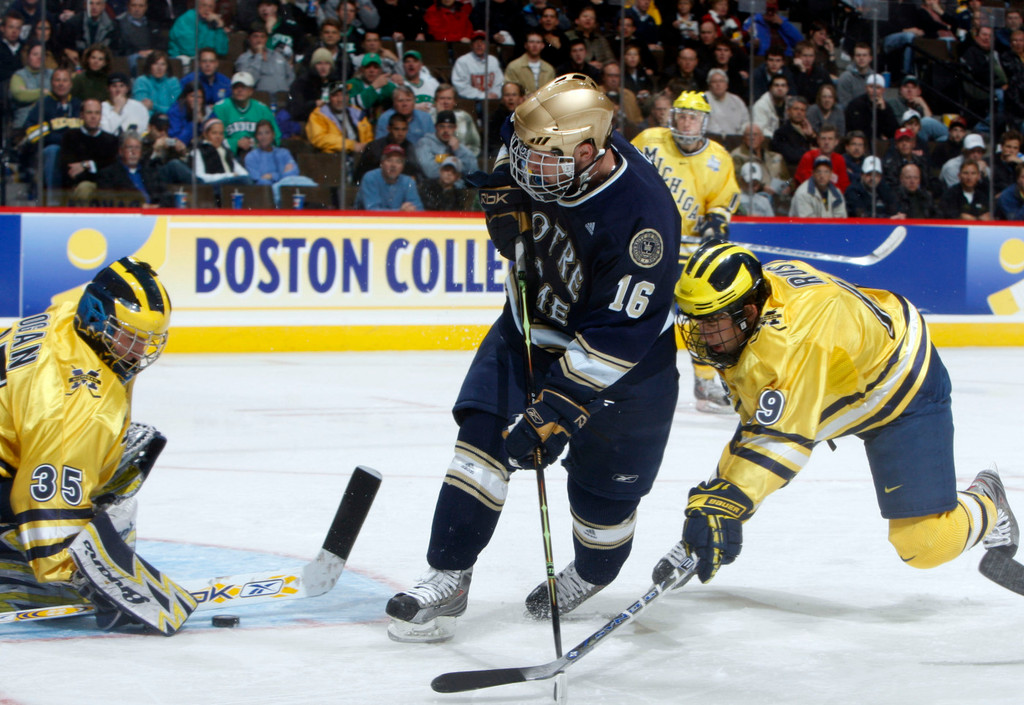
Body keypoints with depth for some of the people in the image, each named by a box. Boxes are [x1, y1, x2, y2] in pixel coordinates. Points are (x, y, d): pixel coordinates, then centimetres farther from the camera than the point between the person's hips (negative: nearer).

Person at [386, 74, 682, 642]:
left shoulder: (643, 215, -35)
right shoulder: (547, 152, -17)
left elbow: (618, 337, -33)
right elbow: (510, 170, 11)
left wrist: (555, 410, -35)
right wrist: (504, 199, -12)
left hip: (624, 359, -5)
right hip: (533, 324, 5)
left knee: (605, 486, 5)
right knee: (483, 434, -11)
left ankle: (592, 574, 38)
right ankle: (447, 576, -5)